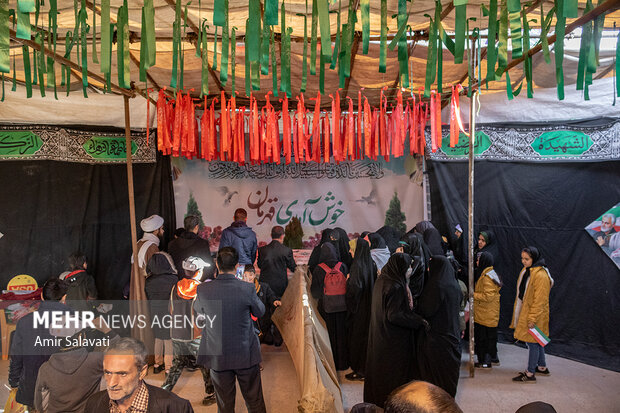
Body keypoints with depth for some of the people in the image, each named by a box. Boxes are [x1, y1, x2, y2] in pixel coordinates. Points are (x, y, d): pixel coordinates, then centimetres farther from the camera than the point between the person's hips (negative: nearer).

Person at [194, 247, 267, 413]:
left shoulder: (203, 289, -15)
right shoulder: (247, 289, -19)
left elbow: (197, 309, 7)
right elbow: (260, 312, -1)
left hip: (218, 358, 1)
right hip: (246, 355, -1)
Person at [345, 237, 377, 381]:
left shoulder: (358, 265, -21)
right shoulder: (371, 264, 3)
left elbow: (355, 287, -30)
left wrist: (348, 280, -11)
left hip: (358, 307, -8)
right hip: (369, 306, 8)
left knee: (357, 337, 4)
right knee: (367, 334, 16)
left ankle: (360, 370, 13)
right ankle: (367, 367, 27)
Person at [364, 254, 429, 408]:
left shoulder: (382, 280, 2)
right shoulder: (396, 287, -27)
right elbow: (394, 316, -27)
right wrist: (419, 321, -20)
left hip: (379, 336, 9)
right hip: (394, 339, -9)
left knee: (379, 367, 21)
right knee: (395, 372, 7)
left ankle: (375, 398, 36)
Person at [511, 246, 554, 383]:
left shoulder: (541, 275, -21)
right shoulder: (525, 271, 8)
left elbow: (539, 300, -22)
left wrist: (532, 318, -21)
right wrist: (518, 313, 18)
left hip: (534, 314, -9)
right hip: (524, 312, 9)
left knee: (533, 342, -1)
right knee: (536, 342, 19)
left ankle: (530, 374, 8)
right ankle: (542, 368, 34)